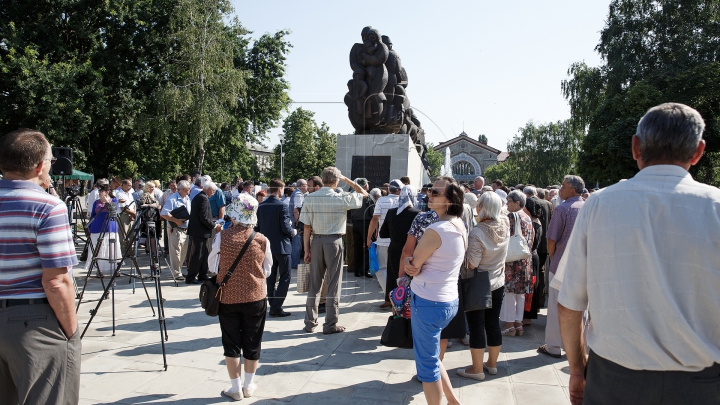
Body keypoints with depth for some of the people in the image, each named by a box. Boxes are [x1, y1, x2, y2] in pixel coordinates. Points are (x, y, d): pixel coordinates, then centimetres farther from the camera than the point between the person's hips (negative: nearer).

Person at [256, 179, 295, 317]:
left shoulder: (261, 206, 2)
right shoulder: (281, 206, -16)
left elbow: (258, 226, 7)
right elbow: (286, 228, -18)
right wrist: (293, 232, 1)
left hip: (267, 246, 6)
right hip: (281, 246, -6)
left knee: (271, 278, 13)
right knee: (285, 277, 1)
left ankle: (273, 305, 17)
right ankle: (276, 307, -4)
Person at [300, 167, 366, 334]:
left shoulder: (310, 198, -3)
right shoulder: (341, 198, -9)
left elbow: (306, 227, -2)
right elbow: (363, 193, 6)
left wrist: (306, 249, 4)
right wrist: (346, 179, 9)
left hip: (316, 241, 3)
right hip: (334, 241, -3)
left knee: (314, 284, 12)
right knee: (333, 284, 7)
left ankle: (310, 323, 20)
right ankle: (330, 324, 12)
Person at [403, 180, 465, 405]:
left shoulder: (436, 230, -22)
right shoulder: (459, 227, 7)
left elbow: (413, 266, -14)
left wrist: (409, 262, 6)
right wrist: (410, 264, -5)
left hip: (429, 302, -9)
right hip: (449, 300, 9)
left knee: (427, 363, 6)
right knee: (431, 356, 26)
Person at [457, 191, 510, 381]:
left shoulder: (477, 233, -26)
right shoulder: (505, 225, -7)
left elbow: (471, 264, -23)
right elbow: (501, 213, 17)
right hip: (498, 284, 6)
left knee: (476, 326, 4)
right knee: (493, 324, 16)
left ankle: (477, 369, 14)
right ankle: (492, 363, 30)